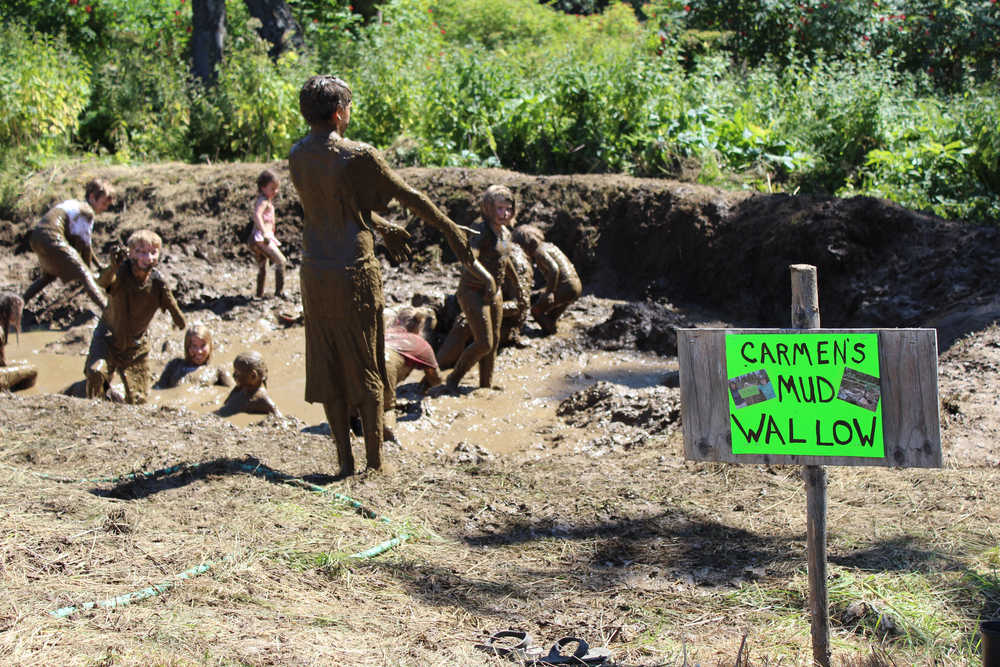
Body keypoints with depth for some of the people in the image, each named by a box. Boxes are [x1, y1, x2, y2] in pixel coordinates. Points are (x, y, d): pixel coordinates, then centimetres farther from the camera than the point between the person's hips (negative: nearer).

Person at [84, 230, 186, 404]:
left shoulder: (158, 282, -15)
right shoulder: (121, 273, -22)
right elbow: (103, 282, -48)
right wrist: (113, 267, -68)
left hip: (136, 345, 2)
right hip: (108, 339, -2)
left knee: (137, 400, 3)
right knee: (96, 372, -28)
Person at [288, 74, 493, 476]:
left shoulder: (297, 156, 5)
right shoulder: (358, 157, -14)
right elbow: (409, 197, -5)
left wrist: (382, 228, 28)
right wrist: (451, 230, 8)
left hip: (314, 276, 5)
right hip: (354, 276, -5)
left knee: (328, 368, 11)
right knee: (366, 371, 6)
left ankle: (345, 461, 15)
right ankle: (375, 461, 12)